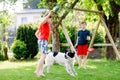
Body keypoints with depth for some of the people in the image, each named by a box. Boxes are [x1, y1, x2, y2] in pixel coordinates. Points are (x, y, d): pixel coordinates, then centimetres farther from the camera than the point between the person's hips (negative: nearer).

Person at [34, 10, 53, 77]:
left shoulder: (43, 25, 24)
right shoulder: (45, 23, -3)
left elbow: (36, 33, 26)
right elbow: (43, 20, -31)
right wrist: (49, 14, -32)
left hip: (41, 41, 10)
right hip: (44, 41, -10)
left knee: (43, 56, 9)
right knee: (43, 56, -14)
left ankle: (41, 72, 5)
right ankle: (37, 70, -20)